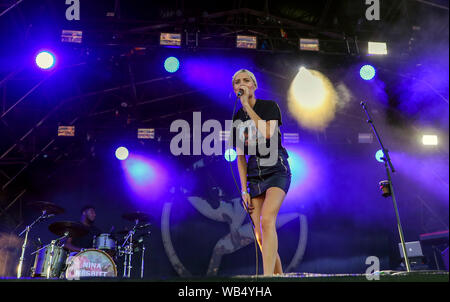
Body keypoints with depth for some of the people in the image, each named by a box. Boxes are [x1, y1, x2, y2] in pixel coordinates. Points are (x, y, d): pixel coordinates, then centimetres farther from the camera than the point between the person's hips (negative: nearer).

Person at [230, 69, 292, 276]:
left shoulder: (269, 106, -1)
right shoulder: (236, 119, 11)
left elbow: (267, 133, -22)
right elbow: (240, 157, 11)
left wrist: (246, 104, -16)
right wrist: (244, 190, 3)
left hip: (276, 171, -5)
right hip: (254, 176, 5)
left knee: (267, 221, -26)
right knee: (260, 236, -2)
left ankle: (268, 276, -30)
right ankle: (279, 276, 11)